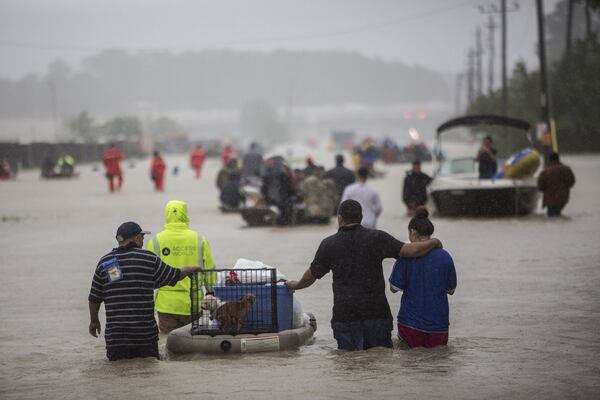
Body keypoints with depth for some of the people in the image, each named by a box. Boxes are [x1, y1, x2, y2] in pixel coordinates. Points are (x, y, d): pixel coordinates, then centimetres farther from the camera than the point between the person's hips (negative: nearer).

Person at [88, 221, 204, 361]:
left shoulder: (104, 262, 4)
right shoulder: (149, 259, -4)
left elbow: (94, 298, 9)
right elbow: (175, 276, 7)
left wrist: (94, 321, 24)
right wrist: (192, 269, 28)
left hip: (115, 334, 2)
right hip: (145, 333, -2)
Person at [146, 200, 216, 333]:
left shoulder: (156, 241, -4)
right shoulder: (199, 240, 0)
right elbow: (209, 271, 5)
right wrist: (210, 292, 20)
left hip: (167, 304, -1)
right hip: (193, 304, 1)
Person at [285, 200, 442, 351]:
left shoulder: (329, 244, 1)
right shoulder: (376, 238, -3)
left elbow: (311, 276, 11)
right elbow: (409, 250, -9)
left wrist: (296, 285, 32)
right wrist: (433, 242, 8)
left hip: (345, 313, 0)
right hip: (376, 311, 0)